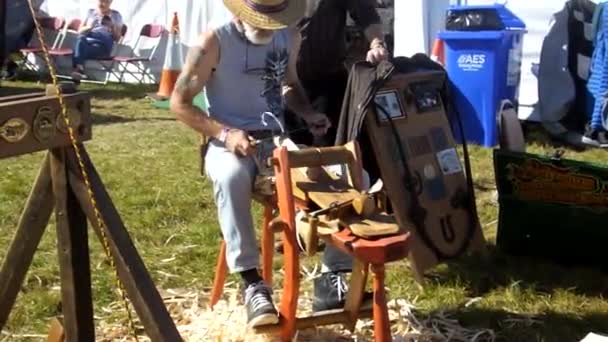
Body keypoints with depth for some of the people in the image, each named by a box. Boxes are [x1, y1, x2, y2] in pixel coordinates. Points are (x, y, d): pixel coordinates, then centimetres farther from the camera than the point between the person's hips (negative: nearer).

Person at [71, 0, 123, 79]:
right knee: (81, 38, -36)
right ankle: (79, 69, -48)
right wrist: (89, 27, -5)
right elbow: (80, 31, 16)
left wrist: (113, 27, -10)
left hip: (104, 44, -3)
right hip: (86, 41, 3)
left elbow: (117, 38, 9)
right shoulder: (90, 12, 22)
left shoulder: (116, 15, 15)